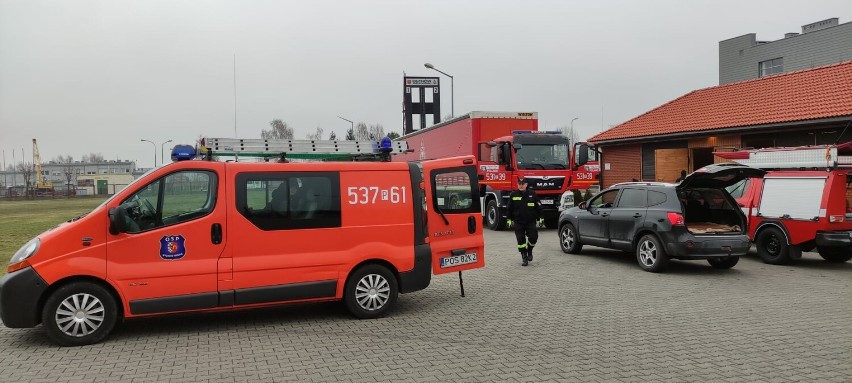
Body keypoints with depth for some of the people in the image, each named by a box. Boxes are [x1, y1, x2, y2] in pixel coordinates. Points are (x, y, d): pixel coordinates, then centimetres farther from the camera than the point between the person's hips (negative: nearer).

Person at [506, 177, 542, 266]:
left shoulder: (532, 194, 1)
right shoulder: (513, 195, 2)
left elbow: (538, 207, 6)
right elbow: (509, 209, 8)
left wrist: (539, 218, 4)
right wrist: (509, 219, 5)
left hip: (531, 221, 0)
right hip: (518, 223, 1)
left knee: (533, 237, -9)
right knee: (521, 240, 0)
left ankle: (529, 250, 22)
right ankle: (524, 257, 10)